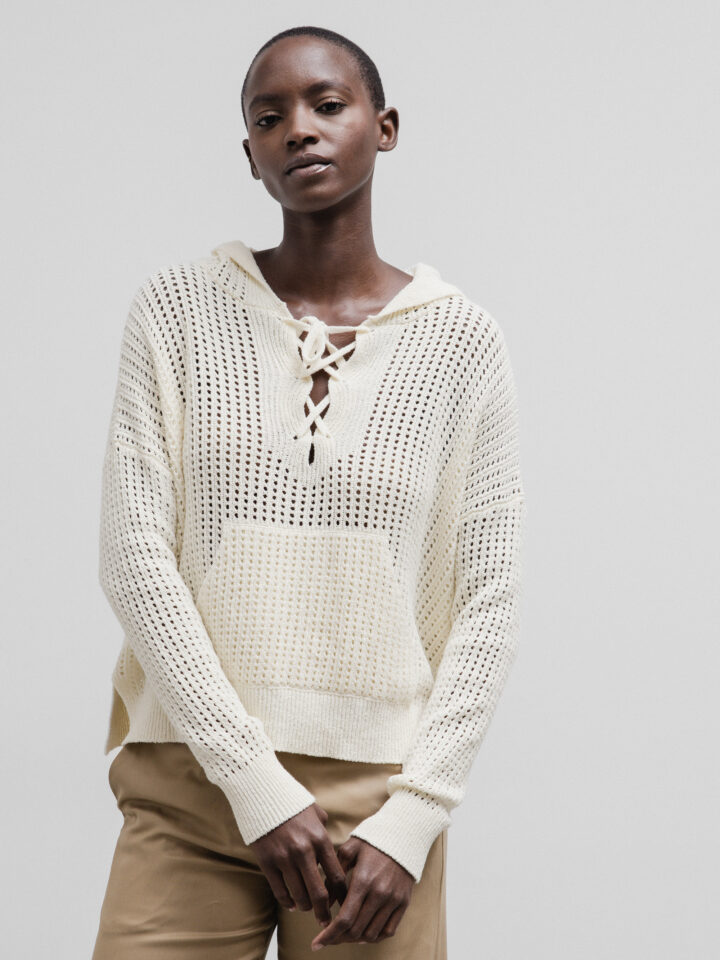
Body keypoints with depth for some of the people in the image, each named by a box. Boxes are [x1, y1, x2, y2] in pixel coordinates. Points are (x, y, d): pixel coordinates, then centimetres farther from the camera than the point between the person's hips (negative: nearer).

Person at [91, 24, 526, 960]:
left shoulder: (459, 339, 2)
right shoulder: (177, 310, 2)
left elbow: (491, 597, 0)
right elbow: (134, 554, -5)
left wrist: (411, 821, -8)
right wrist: (256, 781, -11)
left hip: (379, 794, 0)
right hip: (194, 783, 0)